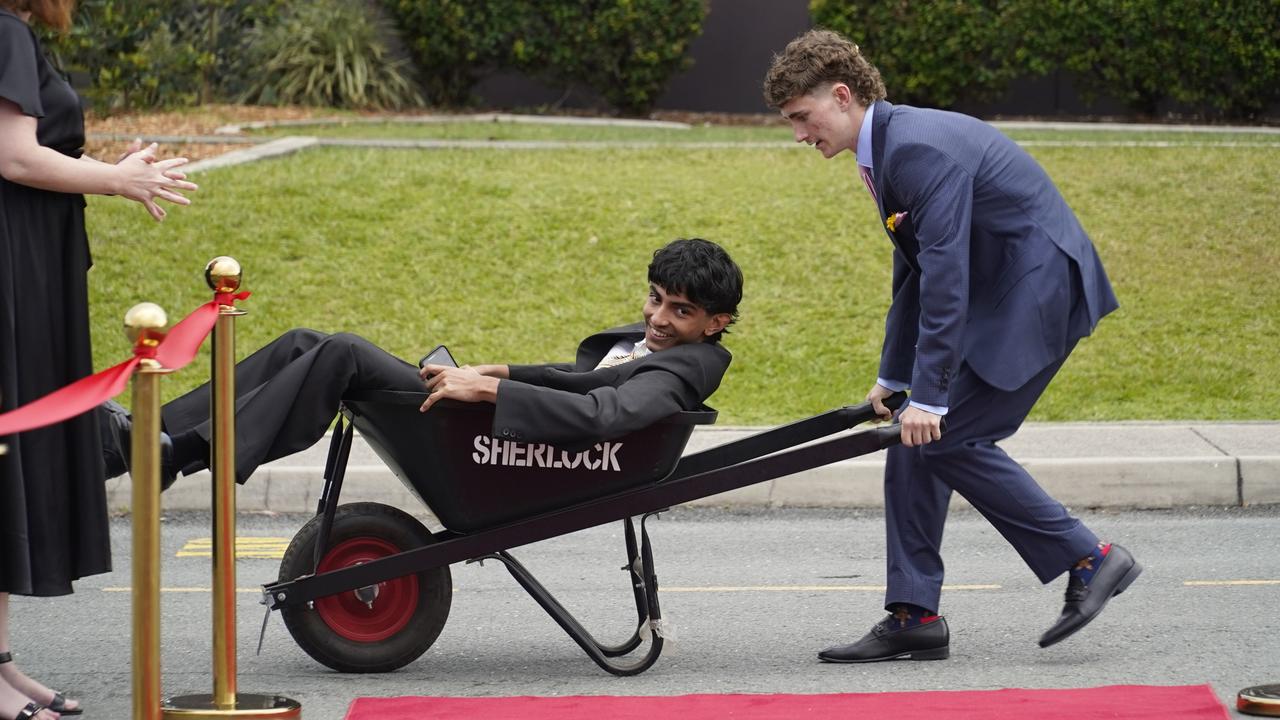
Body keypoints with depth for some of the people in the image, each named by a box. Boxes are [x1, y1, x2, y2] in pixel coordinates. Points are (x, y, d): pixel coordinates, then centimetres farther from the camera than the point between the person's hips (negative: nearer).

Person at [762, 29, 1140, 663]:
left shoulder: (922, 149, -21)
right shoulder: (884, 150, 12)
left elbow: (945, 276, -26)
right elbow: (914, 275, 21)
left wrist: (929, 395, -25)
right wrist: (894, 377, 24)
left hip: (1041, 289, -10)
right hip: (1000, 296, 10)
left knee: (942, 437, -12)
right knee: (916, 442, 6)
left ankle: (1088, 558, -3)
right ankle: (913, 618, 9)